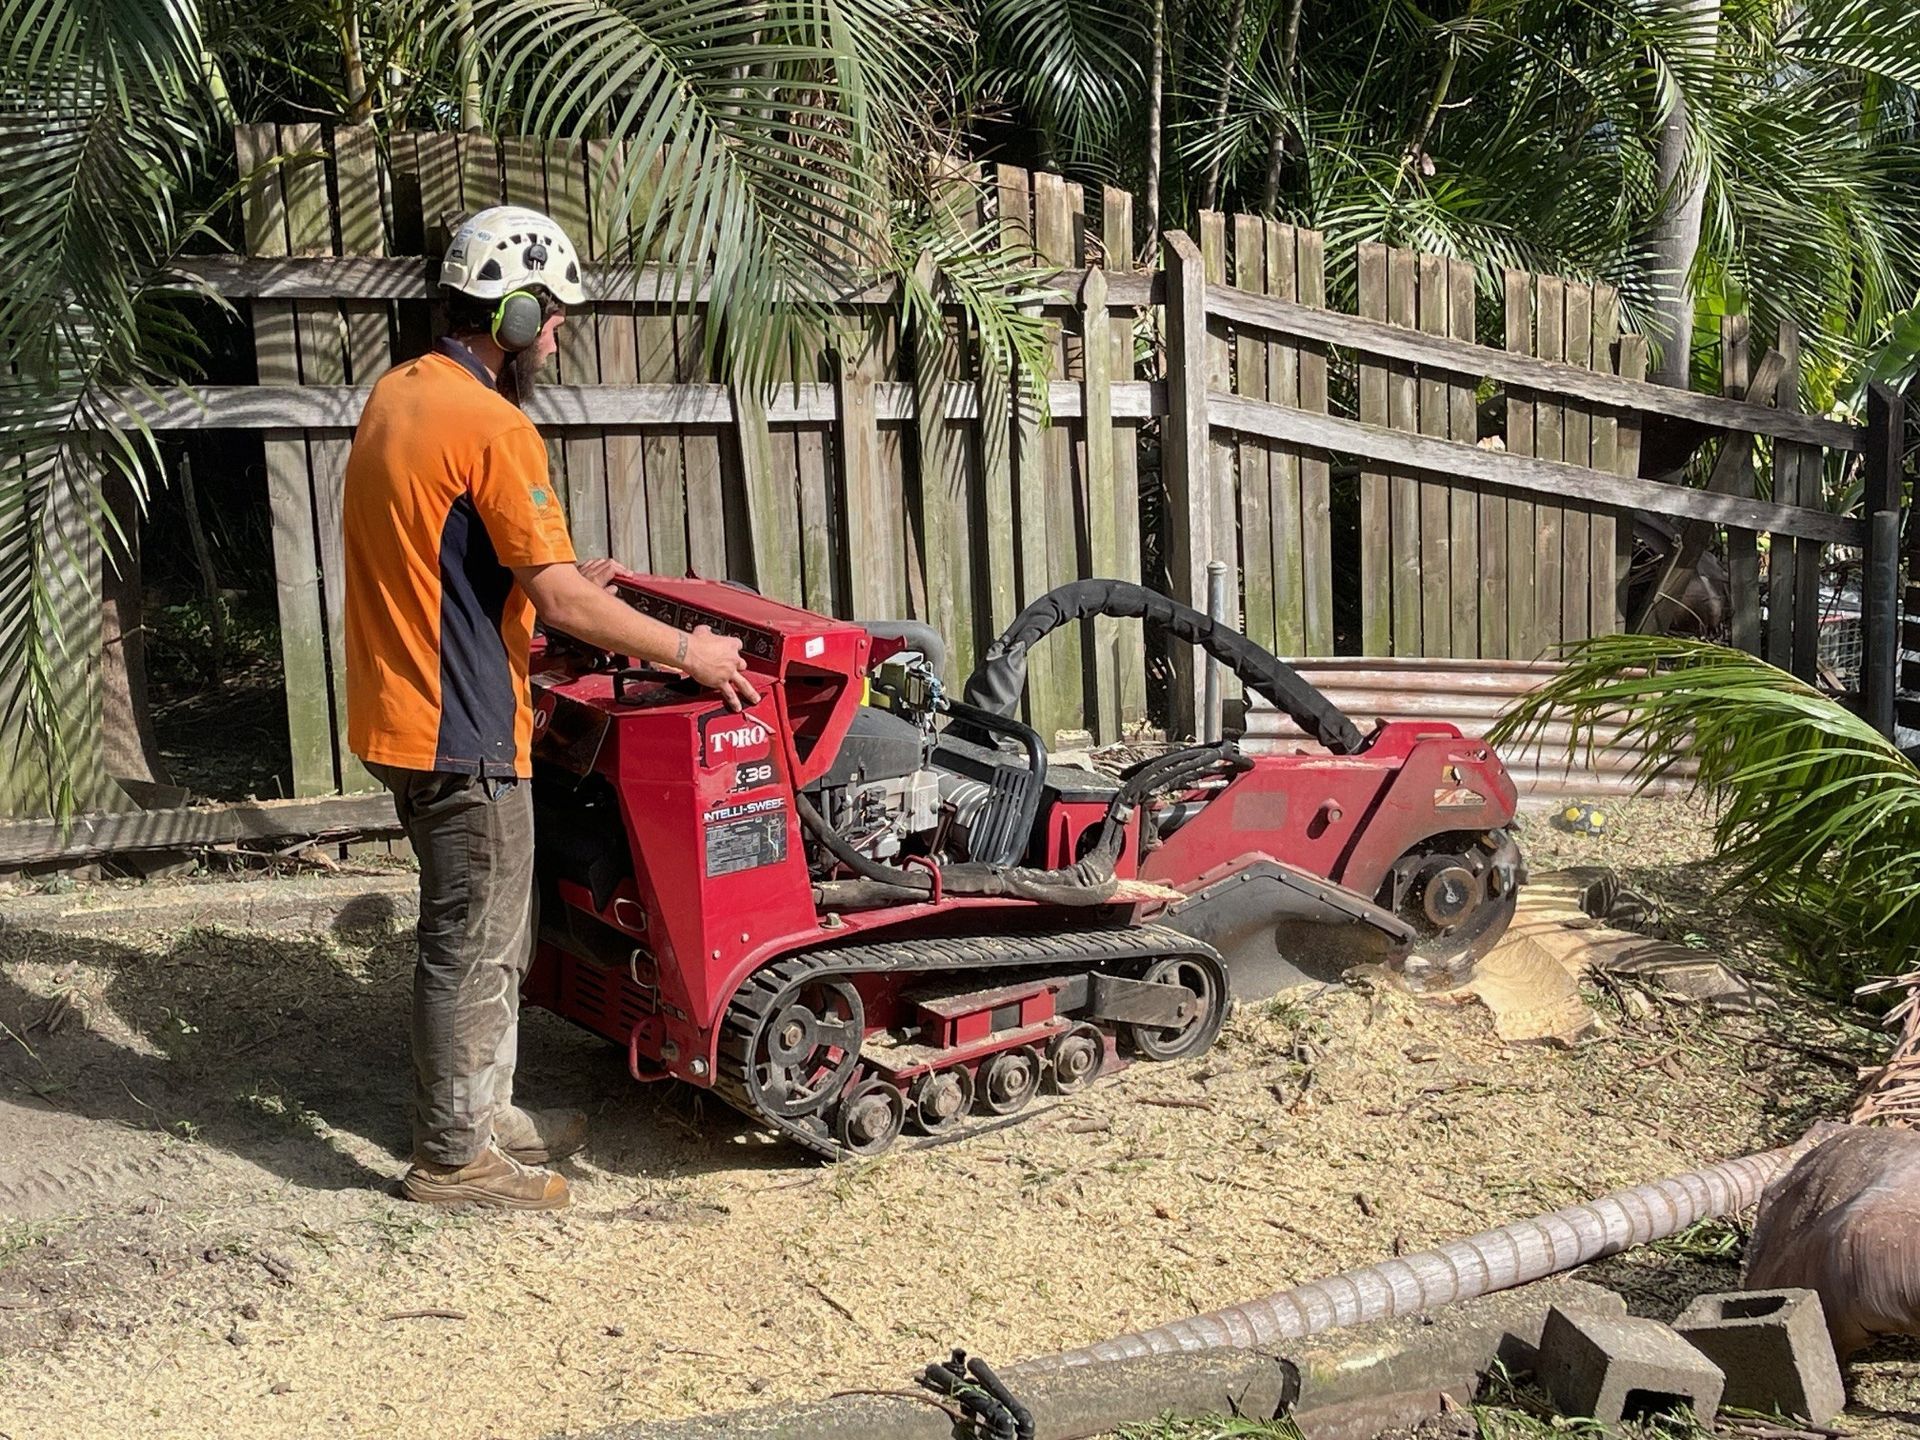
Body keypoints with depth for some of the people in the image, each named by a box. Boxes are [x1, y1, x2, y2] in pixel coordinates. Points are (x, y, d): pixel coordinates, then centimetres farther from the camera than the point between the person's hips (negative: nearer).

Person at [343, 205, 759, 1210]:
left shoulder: (396, 395, 10)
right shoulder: (492, 428, -19)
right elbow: (561, 604, -20)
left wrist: (556, 578, 22)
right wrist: (688, 650, -10)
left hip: (399, 711, 10)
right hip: (461, 731, -10)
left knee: (485, 932, 20)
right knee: (475, 946, 3)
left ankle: (480, 1113, 33)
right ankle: (453, 1159, 16)